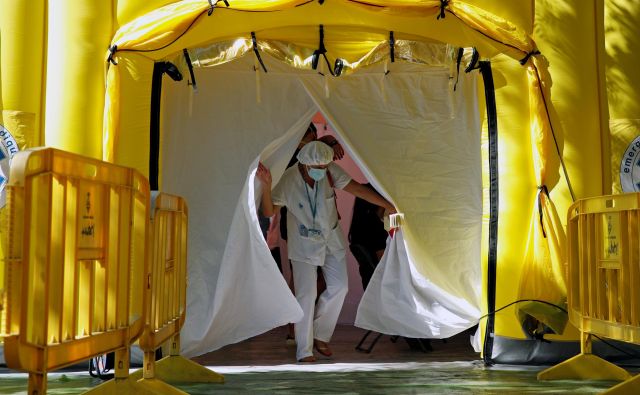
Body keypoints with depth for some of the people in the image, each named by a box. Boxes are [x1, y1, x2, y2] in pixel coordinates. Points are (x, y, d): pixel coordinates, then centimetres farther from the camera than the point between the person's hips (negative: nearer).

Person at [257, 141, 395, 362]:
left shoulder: (331, 172, -17)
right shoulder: (288, 180, -23)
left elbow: (357, 189, -12)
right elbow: (269, 212, -18)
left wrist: (388, 205, -11)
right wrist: (266, 186, -37)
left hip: (332, 239, 4)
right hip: (304, 244, -4)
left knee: (339, 288, 4)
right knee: (306, 295, -8)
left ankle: (320, 336, 24)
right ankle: (304, 351, 4)